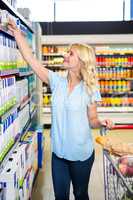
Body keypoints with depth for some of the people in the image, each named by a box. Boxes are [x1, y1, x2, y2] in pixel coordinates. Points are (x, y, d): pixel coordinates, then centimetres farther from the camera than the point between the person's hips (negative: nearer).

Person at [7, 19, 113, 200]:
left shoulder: (89, 90, -10)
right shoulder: (57, 81, -4)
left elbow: (92, 120, -2)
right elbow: (30, 59, -7)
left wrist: (101, 123, -25)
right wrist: (16, 31, -8)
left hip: (82, 154, -2)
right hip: (59, 152, 3)